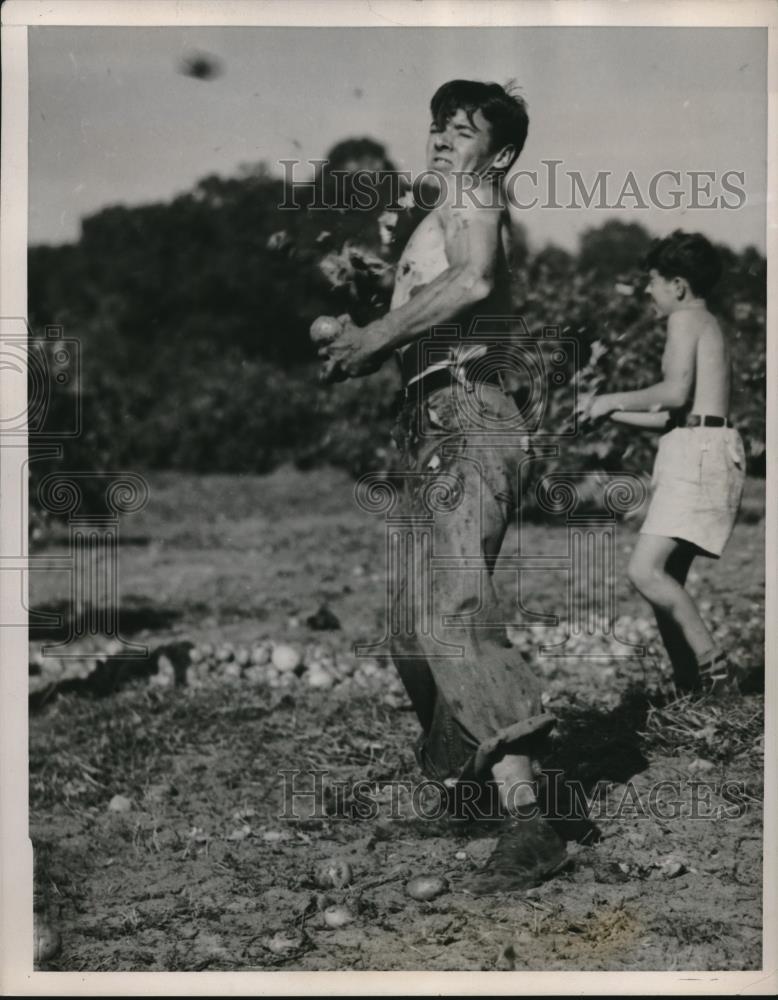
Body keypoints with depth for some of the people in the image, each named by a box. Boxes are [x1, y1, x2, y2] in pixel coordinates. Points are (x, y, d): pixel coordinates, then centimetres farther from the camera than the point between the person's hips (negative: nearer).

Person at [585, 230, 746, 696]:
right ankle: (690, 687, 6)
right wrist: (612, 414, 26)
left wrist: (615, 400, -5)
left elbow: (676, 392, -18)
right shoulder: (709, 325, 26)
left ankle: (714, 666, -17)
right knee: (667, 579, 8)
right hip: (697, 451, 10)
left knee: (646, 570, -19)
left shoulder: (685, 319, -4)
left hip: (700, 451, -10)